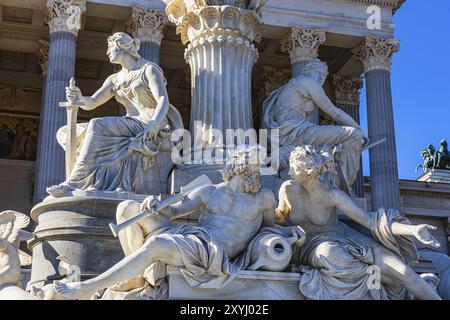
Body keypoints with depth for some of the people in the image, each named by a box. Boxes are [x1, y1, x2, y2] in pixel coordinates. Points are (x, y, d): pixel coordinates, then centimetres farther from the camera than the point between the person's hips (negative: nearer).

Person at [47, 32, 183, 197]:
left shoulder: (149, 70, 0)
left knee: (98, 126, -24)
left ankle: (74, 183, -26)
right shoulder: (115, 79, 19)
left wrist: (154, 124, -31)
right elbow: (91, 103, 10)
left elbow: (163, 100, -13)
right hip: (133, 125, 6)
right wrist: (79, 99, -14)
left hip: (155, 127, -6)